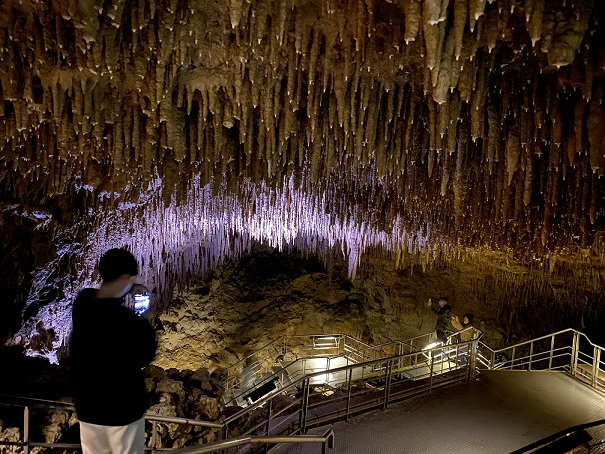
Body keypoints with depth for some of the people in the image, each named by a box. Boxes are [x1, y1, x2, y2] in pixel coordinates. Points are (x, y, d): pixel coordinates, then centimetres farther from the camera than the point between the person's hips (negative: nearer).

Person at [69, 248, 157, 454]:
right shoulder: (127, 320, -28)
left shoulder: (81, 304, -8)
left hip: (86, 402, 6)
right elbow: (144, 357, -14)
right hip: (122, 405, -6)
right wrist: (145, 327, -2)